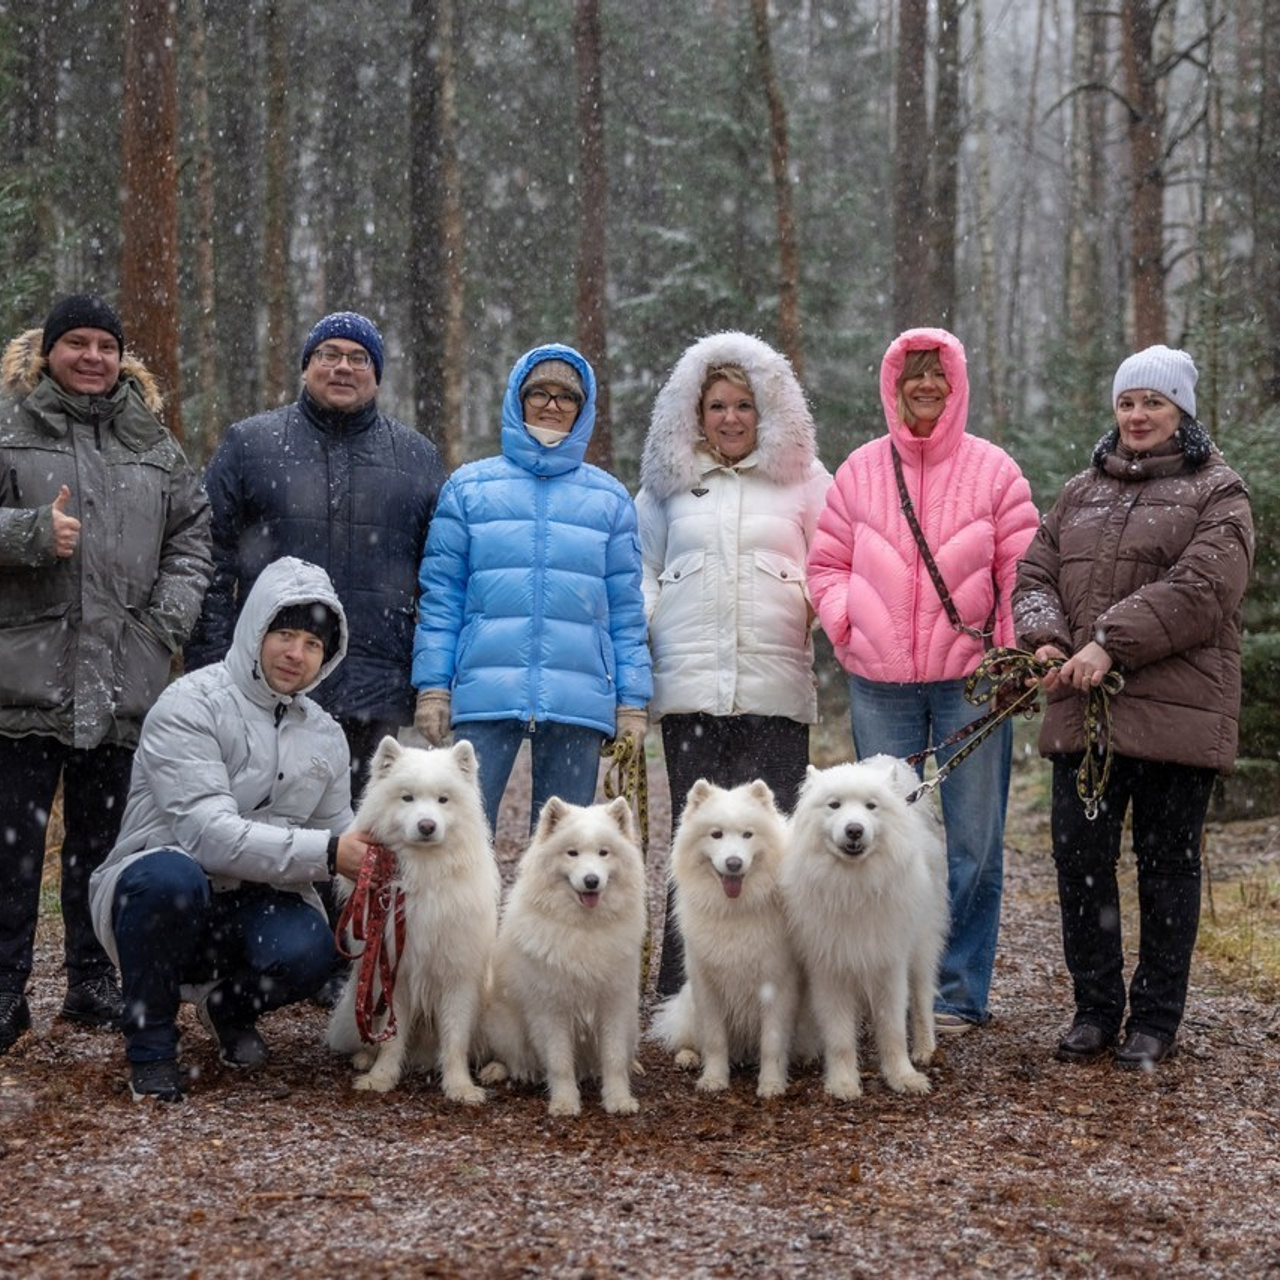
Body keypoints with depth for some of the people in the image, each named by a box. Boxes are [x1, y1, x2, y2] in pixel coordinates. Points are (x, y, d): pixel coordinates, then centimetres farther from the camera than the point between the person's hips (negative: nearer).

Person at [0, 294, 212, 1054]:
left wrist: (171, 616, 3)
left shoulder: (151, 440, 15)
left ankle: (95, 983, 21)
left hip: (124, 676, 4)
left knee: (103, 837, 11)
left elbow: (191, 531, 16)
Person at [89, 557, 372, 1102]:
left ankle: (231, 1005, 9)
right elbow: (211, 835, -24)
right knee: (171, 875, -40)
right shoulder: (190, 705, -12)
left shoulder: (325, 735, 9)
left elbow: (338, 838, 15)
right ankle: (149, 1043, -14)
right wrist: (324, 852, -28)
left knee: (307, 950, -30)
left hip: (253, 905, 4)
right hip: (152, 892, -4)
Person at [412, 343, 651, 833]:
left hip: (580, 700, 1)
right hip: (485, 696, -1)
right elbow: (440, 594, 7)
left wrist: (632, 701, 6)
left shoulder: (609, 498, 12)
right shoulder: (469, 487, 9)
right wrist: (432, 685, 0)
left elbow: (626, 609, 11)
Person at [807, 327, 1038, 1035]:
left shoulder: (992, 470, 2)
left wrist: (1013, 650, -11)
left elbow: (1023, 571, 0)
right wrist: (846, 622, -5)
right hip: (880, 683, 2)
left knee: (973, 839, 2)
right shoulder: (861, 470, 8)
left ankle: (959, 992, 12)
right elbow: (826, 563, 12)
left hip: (970, 676, -2)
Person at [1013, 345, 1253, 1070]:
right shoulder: (1081, 492, 18)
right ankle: (1095, 1009, 19)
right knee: (1080, 857, 5)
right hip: (1083, 711, 5)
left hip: (1175, 712, -5)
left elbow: (1199, 589, -14)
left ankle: (1156, 1020, 15)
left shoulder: (1217, 493, 0)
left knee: (1168, 864, 4)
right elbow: (1036, 574, 12)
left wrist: (1111, 644, -21)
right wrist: (1046, 641, -9)